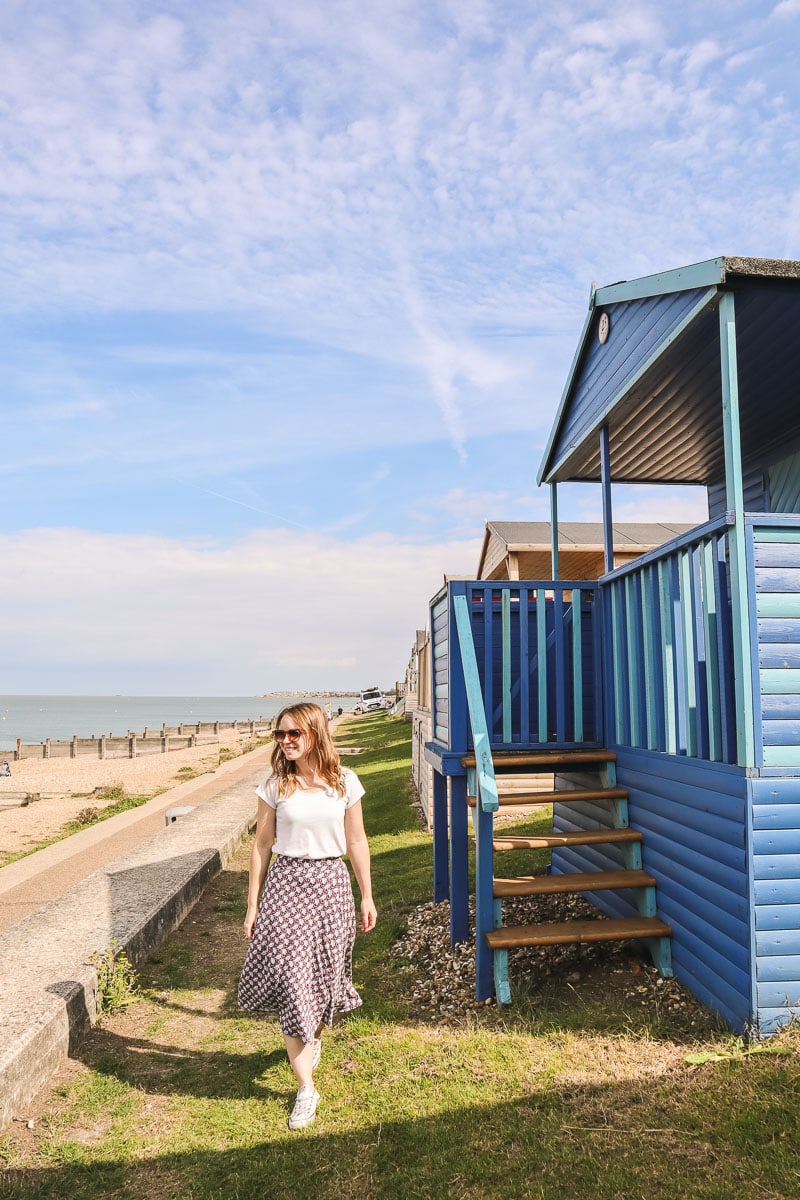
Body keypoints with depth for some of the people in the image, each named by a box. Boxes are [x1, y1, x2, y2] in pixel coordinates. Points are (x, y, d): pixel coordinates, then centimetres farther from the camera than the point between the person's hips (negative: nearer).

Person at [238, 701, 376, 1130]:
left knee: (323, 975, 11)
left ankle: (313, 1037, 45)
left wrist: (367, 896, 7)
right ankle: (306, 1087, 8)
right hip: (285, 883, -1)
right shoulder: (275, 785, -4)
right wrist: (252, 904, 2)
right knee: (291, 978, -5)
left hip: (330, 882, 1)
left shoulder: (344, 781, -3)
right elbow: (262, 845, 2)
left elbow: (357, 842, 4)